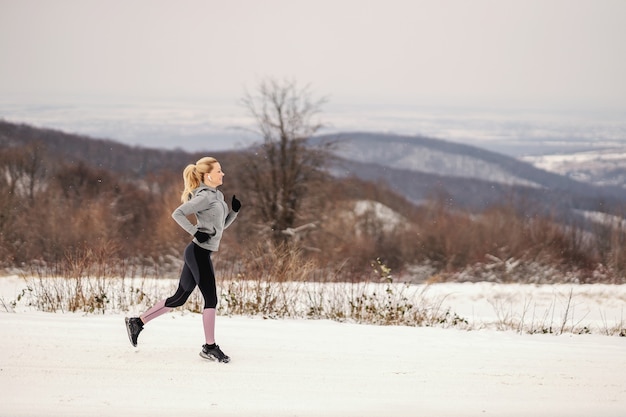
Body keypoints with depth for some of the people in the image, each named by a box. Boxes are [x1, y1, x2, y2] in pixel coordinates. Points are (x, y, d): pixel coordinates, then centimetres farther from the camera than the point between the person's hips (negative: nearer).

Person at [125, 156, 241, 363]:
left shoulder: (218, 196, 15)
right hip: (199, 252, -10)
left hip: (200, 253, 10)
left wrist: (234, 210, 7)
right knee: (211, 299, -4)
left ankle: (138, 322, 18)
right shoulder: (205, 196, -14)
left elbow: (222, 225, 22)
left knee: (179, 298, 13)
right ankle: (209, 347, 5)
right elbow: (178, 213, -20)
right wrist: (196, 231, -22)